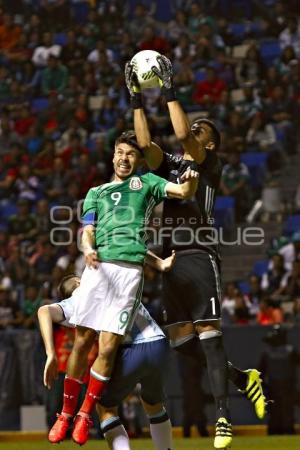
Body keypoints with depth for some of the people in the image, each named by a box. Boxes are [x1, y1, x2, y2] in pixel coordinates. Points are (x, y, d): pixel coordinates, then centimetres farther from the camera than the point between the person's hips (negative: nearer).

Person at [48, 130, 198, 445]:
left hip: (130, 269, -2)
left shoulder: (146, 182, 20)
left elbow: (184, 192, 8)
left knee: (108, 347, -8)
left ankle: (85, 414, 6)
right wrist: (88, 248, -12)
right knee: (82, 341, 0)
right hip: (98, 266, 2)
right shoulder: (96, 192, 24)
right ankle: (65, 414, 12)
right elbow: (87, 232, 12)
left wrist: (191, 180, -17)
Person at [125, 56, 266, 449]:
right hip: (173, 261, 7)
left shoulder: (209, 166, 2)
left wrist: (170, 93, -7)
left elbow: (182, 134, -12)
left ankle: (223, 416, -11)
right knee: (181, 340, 5)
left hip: (200, 258, -7)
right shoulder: (170, 166, 20)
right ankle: (242, 377, 23)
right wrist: (137, 101, 5)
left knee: (208, 336, -11)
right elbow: (145, 143, 7)